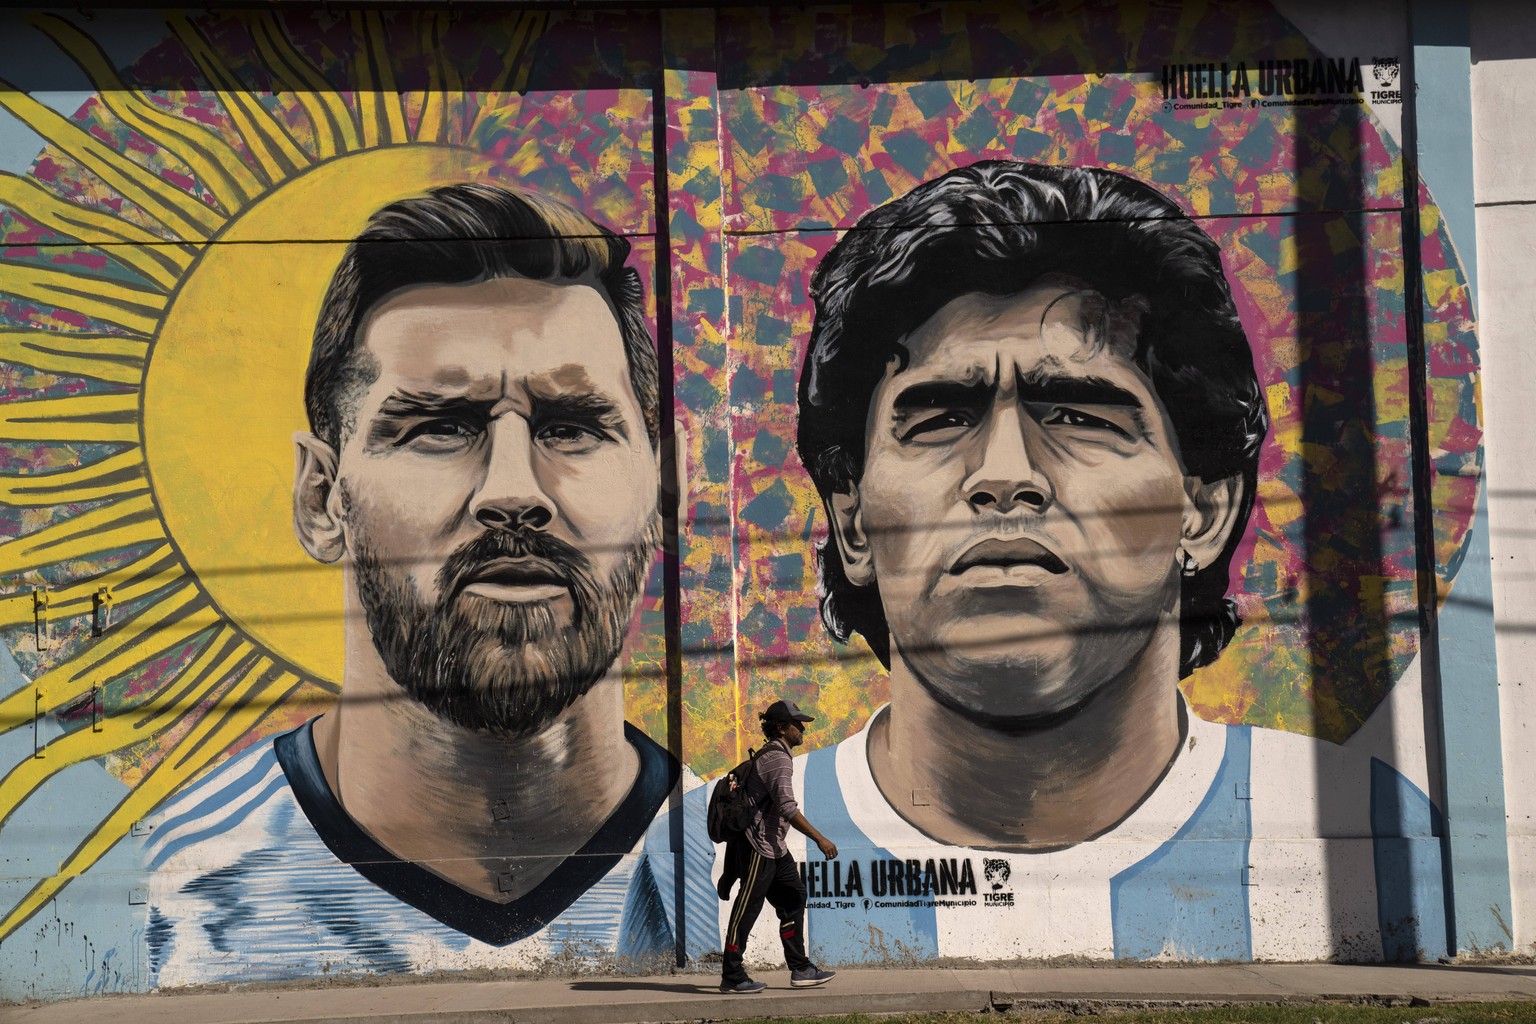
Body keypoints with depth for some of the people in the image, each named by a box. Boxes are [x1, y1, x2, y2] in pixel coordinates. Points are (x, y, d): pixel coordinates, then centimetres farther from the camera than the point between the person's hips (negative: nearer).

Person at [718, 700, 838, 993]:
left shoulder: (773, 755, 16)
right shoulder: (777, 757, -16)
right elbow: (787, 807, -26)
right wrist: (820, 839, -26)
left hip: (774, 847, 11)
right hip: (757, 846, -11)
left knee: (793, 898, 10)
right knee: (747, 909, -4)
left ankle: (800, 969, 13)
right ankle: (732, 976, 3)